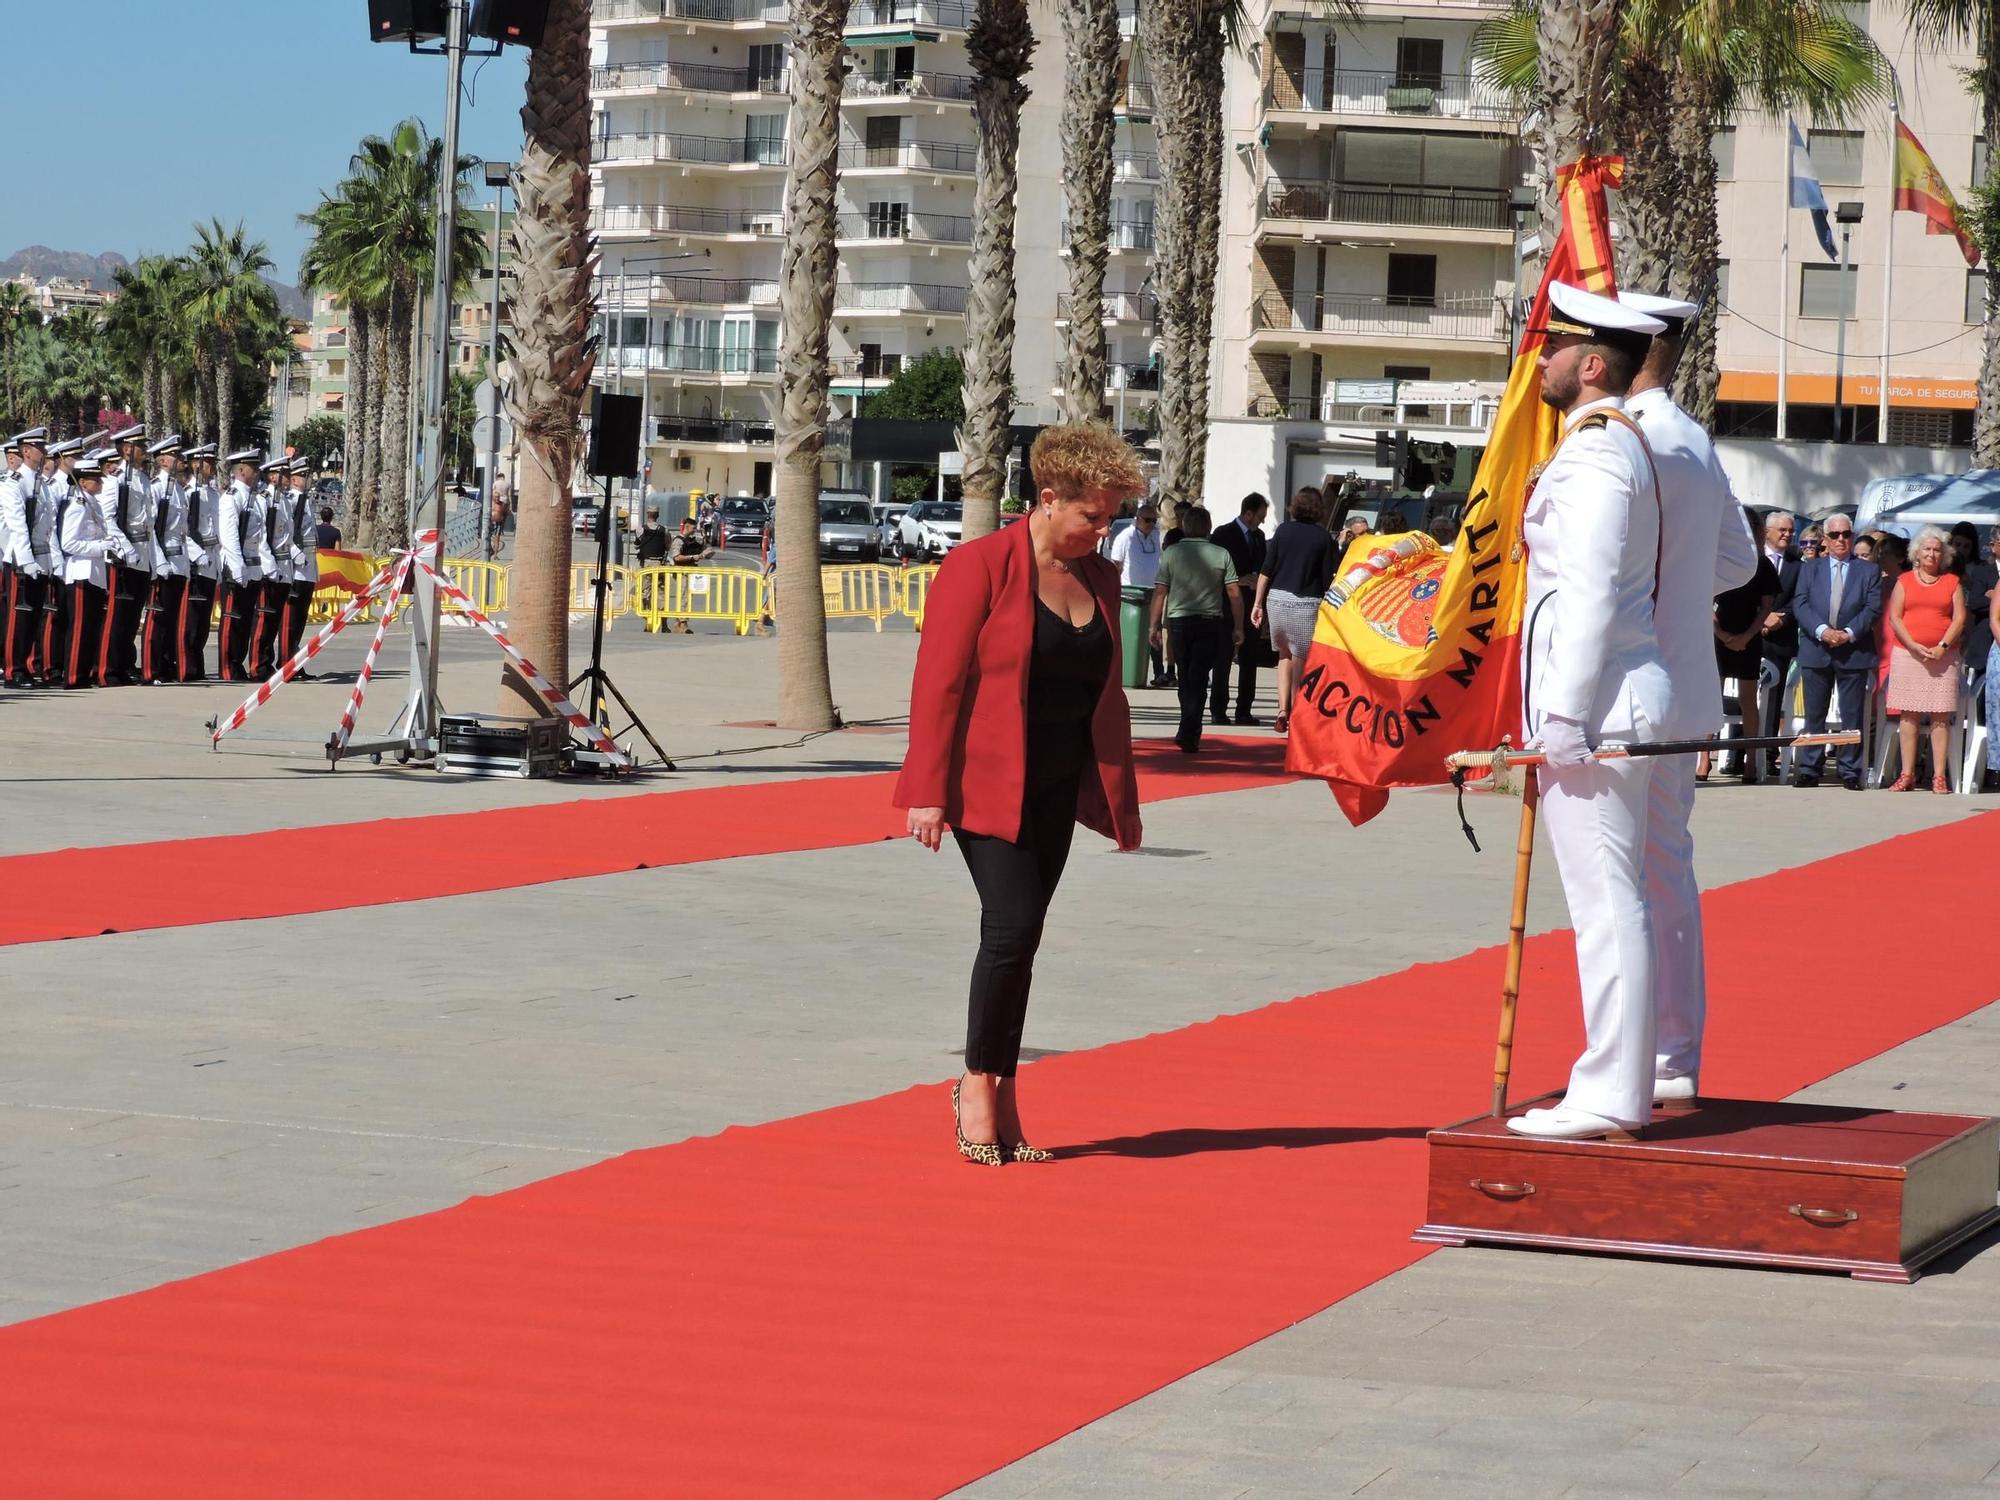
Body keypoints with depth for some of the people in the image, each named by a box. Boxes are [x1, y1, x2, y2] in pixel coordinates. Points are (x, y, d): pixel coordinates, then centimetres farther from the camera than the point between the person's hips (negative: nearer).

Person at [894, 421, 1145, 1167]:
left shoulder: (1098, 579, 11)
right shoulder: (981, 567, -9)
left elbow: (1107, 693, 19)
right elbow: (938, 680, -11)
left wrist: (1121, 798, 19)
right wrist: (928, 791, -15)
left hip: (1058, 790, 6)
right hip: (989, 785, -6)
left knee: (1019, 937, 7)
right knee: (1013, 925, -15)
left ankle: (1005, 1100, 13)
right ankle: (978, 1080, 2)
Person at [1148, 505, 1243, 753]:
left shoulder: (1171, 554, -3)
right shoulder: (1221, 555, -3)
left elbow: (1160, 592, -5)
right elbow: (1234, 594, -4)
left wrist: (1155, 625, 2)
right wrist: (1238, 627, 4)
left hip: (1178, 621, 1)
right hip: (1210, 621, -1)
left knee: (1185, 677, 15)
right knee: (1199, 677, -1)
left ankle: (1189, 731, 23)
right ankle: (1189, 733, -12)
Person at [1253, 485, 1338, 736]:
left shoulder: (1283, 530, 4)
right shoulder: (1324, 537, -2)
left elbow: (1266, 570, 3)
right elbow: (1328, 579, -4)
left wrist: (1258, 603, 8)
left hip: (1277, 598, 3)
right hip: (1307, 603, -3)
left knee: (1285, 654, 17)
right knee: (1301, 659, 5)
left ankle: (1283, 709, 6)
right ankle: (1294, 717, 5)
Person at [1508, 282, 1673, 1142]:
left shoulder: (1593, 452, -15)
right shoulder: (1624, 442, 16)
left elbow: (1589, 593, -20)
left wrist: (1563, 719, -20)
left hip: (1595, 703, -10)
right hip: (1625, 700, 10)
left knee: (1605, 898, -9)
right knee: (1618, 898, 15)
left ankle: (1609, 1096, -8)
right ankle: (1624, 1084, 22)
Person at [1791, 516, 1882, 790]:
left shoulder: (1869, 571, 8)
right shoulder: (1809, 568, 11)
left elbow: (1873, 608, -1)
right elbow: (1800, 604, 1)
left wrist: (1849, 633, -15)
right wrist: (1822, 630, -14)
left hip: (1854, 651, -1)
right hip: (1816, 651, 1)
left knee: (1852, 715, 0)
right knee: (1814, 714, 3)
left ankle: (1850, 773, 3)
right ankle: (1809, 770, 6)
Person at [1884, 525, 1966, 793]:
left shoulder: (1952, 582, 10)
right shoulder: (1904, 582, 9)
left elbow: (1959, 618, 3)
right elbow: (1894, 617, 2)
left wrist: (1943, 647, -10)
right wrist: (1914, 646, -10)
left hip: (1943, 655, 0)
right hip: (1907, 653, 0)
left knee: (1941, 715, -3)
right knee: (1908, 715, -1)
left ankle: (1939, 776, -3)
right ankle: (1907, 774, 1)